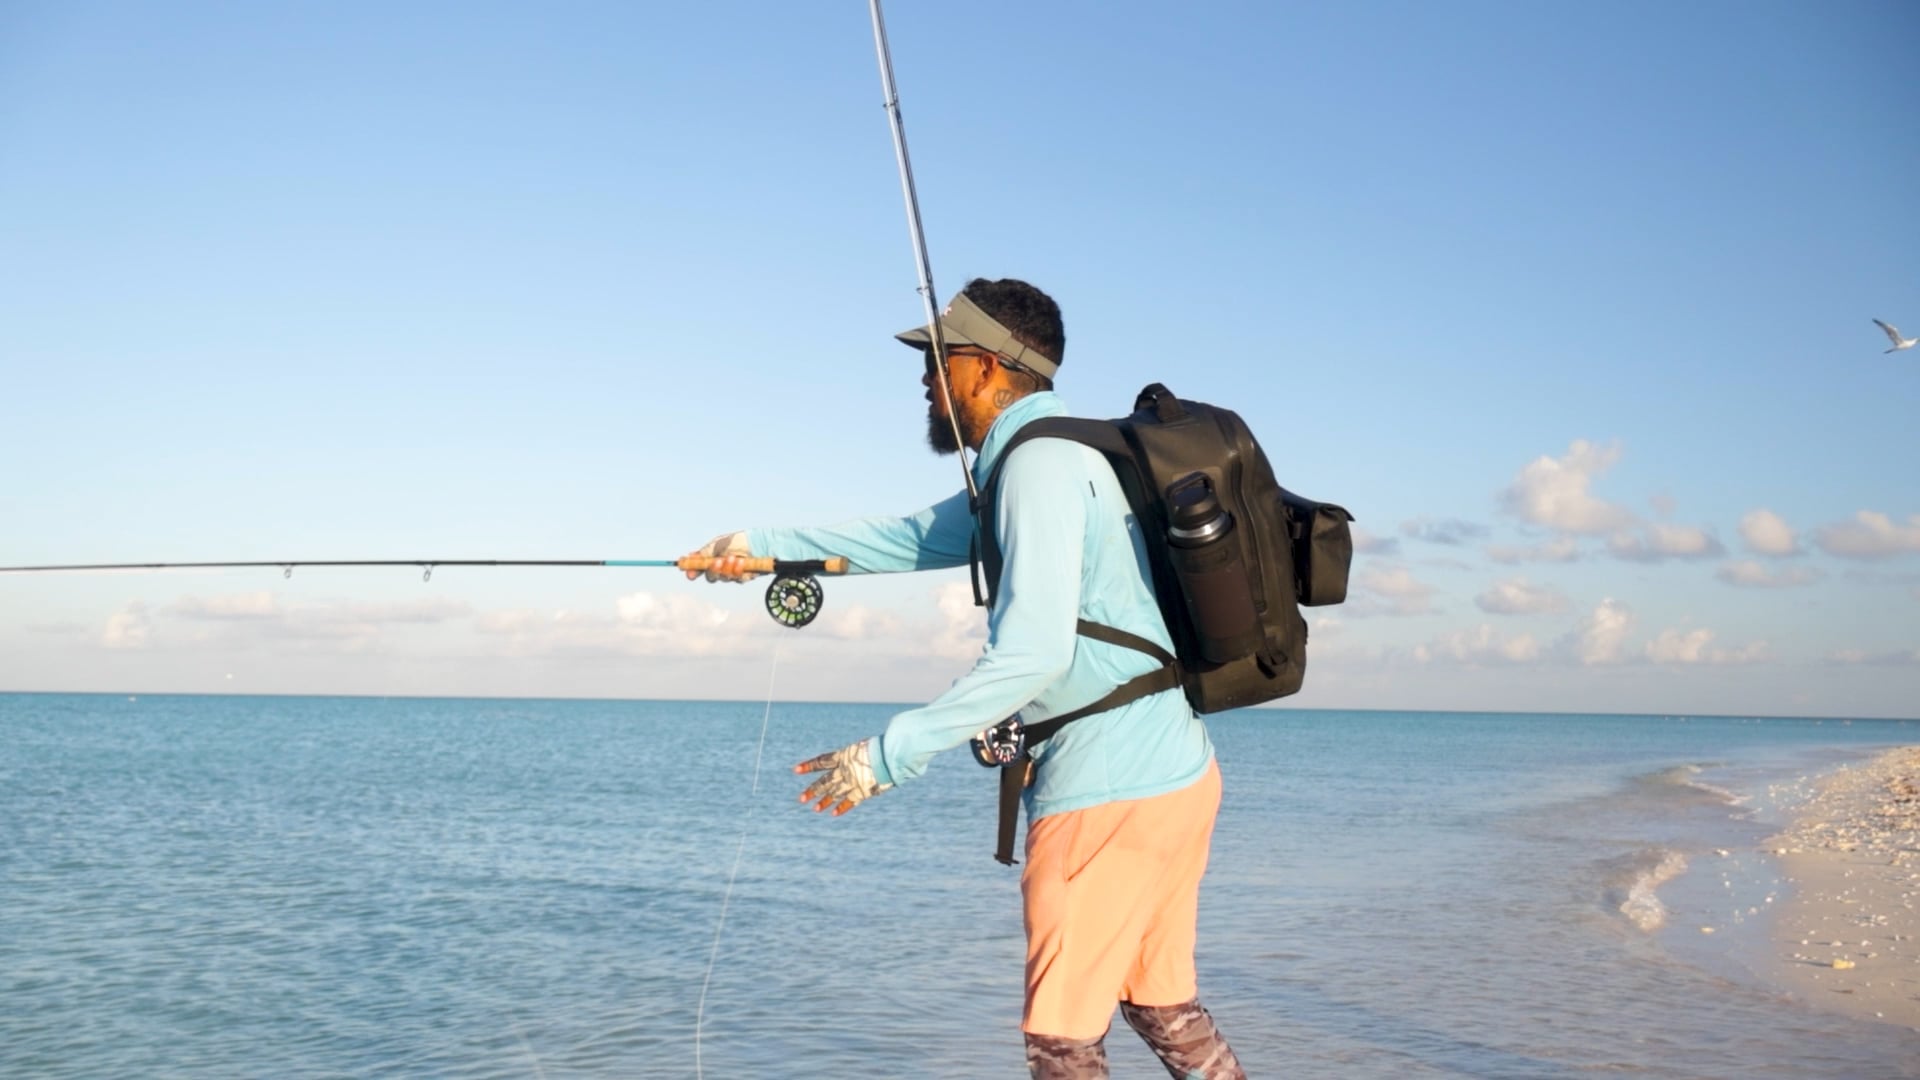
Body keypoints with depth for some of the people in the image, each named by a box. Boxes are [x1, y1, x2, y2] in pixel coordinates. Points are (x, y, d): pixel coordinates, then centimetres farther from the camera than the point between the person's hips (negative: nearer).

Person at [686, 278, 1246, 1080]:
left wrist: (888, 755, -21)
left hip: (1111, 793, -10)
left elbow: (1032, 652, -25)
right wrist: (764, 546, 24)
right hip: (1175, 774, 10)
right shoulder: (1037, 458, 17)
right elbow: (915, 537, 25)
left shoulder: (1041, 463, -15)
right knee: (1164, 1006, 20)